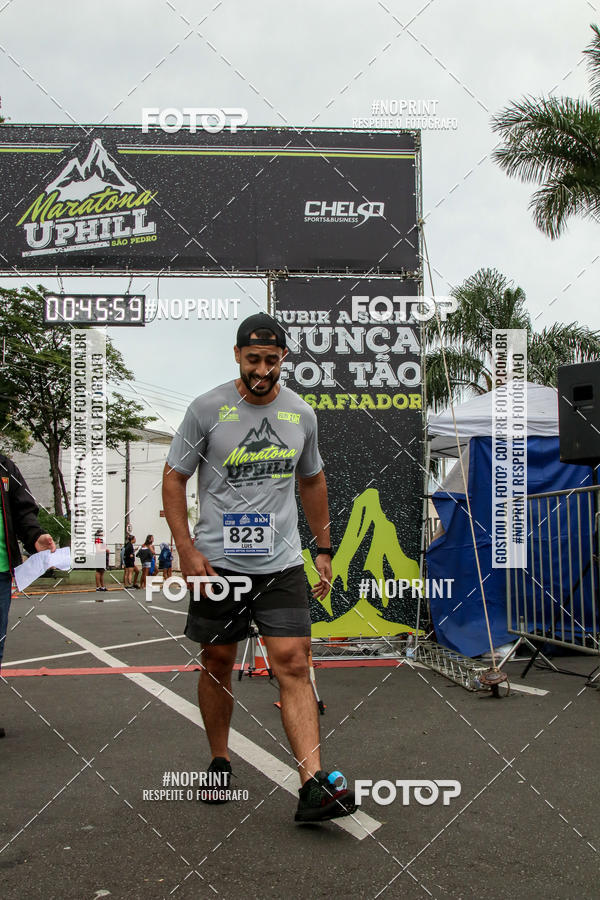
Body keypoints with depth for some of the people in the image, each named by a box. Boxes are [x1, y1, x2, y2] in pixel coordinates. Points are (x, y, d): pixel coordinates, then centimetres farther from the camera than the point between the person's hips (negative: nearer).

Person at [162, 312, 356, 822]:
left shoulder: (301, 414, 6)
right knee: (217, 662, 10)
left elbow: (313, 481, 19)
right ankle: (220, 762, 31)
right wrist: (187, 550, -9)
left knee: (293, 662, -8)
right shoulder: (208, 408, -4)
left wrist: (325, 550, 18)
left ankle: (314, 787, -10)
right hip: (217, 563, -1)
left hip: (282, 563, 1)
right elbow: (174, 478, 0)